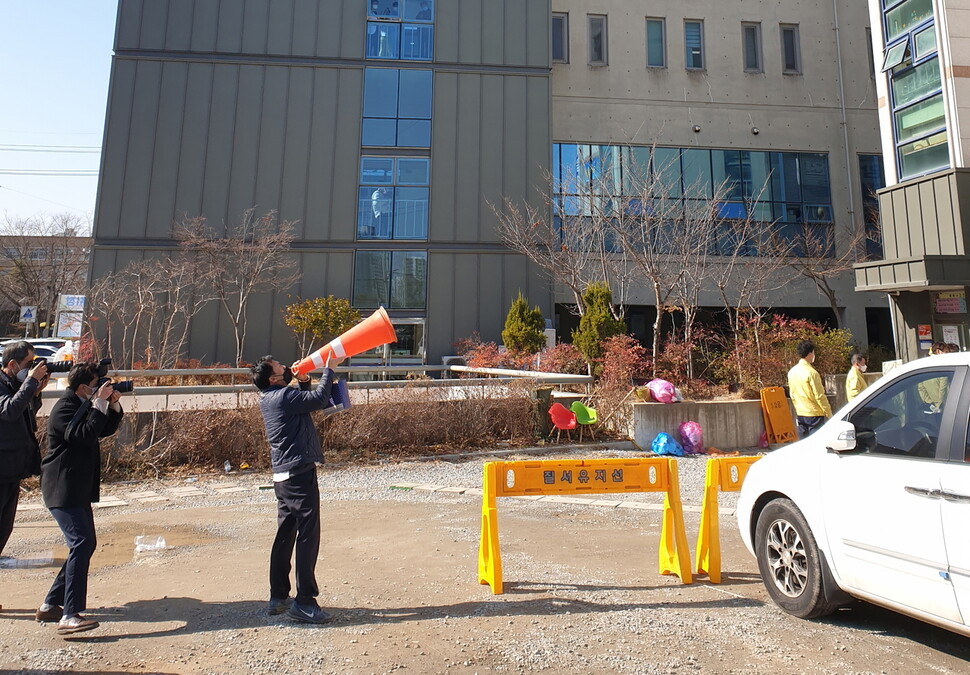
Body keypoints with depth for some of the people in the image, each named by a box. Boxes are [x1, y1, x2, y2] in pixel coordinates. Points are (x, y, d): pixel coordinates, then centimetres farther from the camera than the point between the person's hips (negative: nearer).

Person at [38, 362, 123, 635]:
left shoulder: (83, 406, 15)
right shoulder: (64, 408, -15)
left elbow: (105, 430, 19)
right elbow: (84, 435, -28)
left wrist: (114, 406, 4)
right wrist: (100, 404, -25)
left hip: (78, 489, 10)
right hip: (63, 489, -10)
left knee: (86, 544, 13)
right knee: (81, 543, -18)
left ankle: (50, 605, 24)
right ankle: (69, 616, -17)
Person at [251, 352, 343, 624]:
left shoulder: (271, 398, 13)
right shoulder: (283, 396, -16)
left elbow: (307, 402, 23)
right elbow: (320, 399, -20)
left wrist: (303, 381, 8)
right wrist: (330, 368, -9)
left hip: (284, 476, 10)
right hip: (299, 474, -10)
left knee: (285, 535, 16)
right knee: (308, 536, -3)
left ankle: (278, 597, 27)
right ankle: (304, 602, 2)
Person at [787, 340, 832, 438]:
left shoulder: (791, 372, 5)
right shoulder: (811, 373, -17)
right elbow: (820, 396, -16)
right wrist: (829, 413, -7)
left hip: (800, 414, 7)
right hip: (814, 414, -7)